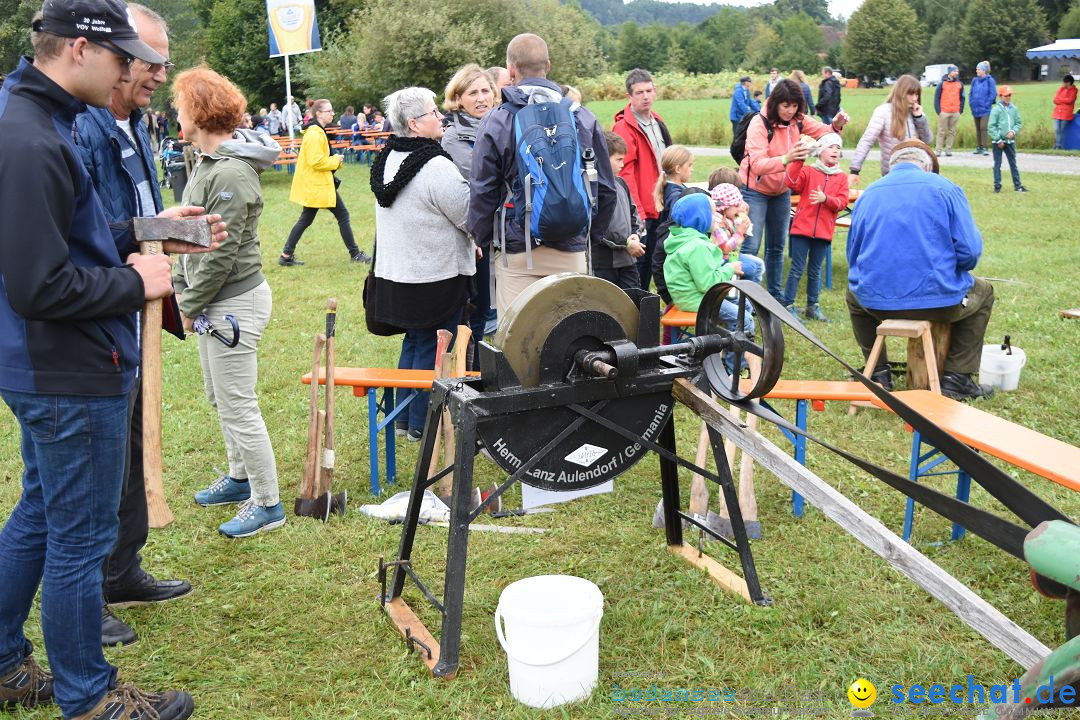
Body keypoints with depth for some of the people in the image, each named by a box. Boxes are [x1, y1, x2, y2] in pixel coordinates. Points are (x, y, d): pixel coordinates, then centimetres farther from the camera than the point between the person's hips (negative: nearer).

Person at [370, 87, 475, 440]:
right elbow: (471, 215, -15)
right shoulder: (436, 167, -21)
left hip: (395, 274, 9)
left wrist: (465, 240, 20)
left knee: (413, 340, 21)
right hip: (435, 275, -9)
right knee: (432, 348, 2)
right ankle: (421, 424, 11)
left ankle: (404, 414, 31)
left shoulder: (389, 160, 8)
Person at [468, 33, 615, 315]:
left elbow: (482, 191, -3)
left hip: (516, 252, -2)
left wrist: (481, 238, 11)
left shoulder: (495, 122, -5)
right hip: (571, 250, 3)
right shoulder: (584, 119, 5)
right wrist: (590, 231, 22)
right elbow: (606, 189, 9)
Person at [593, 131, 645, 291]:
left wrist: (635, 235, 1)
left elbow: (634, 212, 21)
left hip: (627, 259, 7)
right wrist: (625, 243, -14)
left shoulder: (620, 183, 12)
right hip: (604, 262, -7)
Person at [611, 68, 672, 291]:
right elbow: (625, 174, -18)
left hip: (660, 210, 8)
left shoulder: (657, 123, 15)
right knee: (639, 265, -3)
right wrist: (636, 212, -22)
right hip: (641, 213, -8)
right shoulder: (623, 128, -13)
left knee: (654, 262, 14)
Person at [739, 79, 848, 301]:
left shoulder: (798, 119, -4)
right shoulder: (759, 123, -23)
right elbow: (757, 165, -34)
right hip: (755, 190, -6)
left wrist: (836, 126, -17)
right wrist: (786, 159, -50)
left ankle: (776, 295, 24)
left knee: (777, 246, 13)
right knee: (750, 247, -12)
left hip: (781, 191, 6)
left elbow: (824, 132, 7)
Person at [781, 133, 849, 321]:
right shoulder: (808, 171, 2)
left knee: (815, 271, 12)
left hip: (824, 231, 3)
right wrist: (799, 159, -24)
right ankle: (788, 306, 3)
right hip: (802, 226, -3)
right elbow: (791, 182, -16)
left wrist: (825, 198, -19)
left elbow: (842, 203, -1)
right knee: (797, 268, -2)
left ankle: (813, 306, 21)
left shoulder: (841, 178, 9)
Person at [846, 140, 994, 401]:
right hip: (937, 301, -2)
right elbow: (970, 251, -7)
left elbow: (853, 255, 14)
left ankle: (878, 372, 34)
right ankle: (956, 378, 22)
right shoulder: (945, 189, -1)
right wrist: (948, 271, 15)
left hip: (876, 302, 3)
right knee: (982, 292, 30)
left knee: (854, 295, 38)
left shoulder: (868, 194, 8)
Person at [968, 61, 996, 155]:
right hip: (975, 109, 6)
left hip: (985, 110, -6)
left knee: (983, 128, -12)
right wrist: (971, 103, 6)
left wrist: (987, 104, -11)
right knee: (978, 129, 10)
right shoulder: (975, 80, 10)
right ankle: (978, 147, 16)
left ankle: (985, 148, -9)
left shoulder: (989, 80, -5)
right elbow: (971, 93, 17)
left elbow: (993, 94, -7)